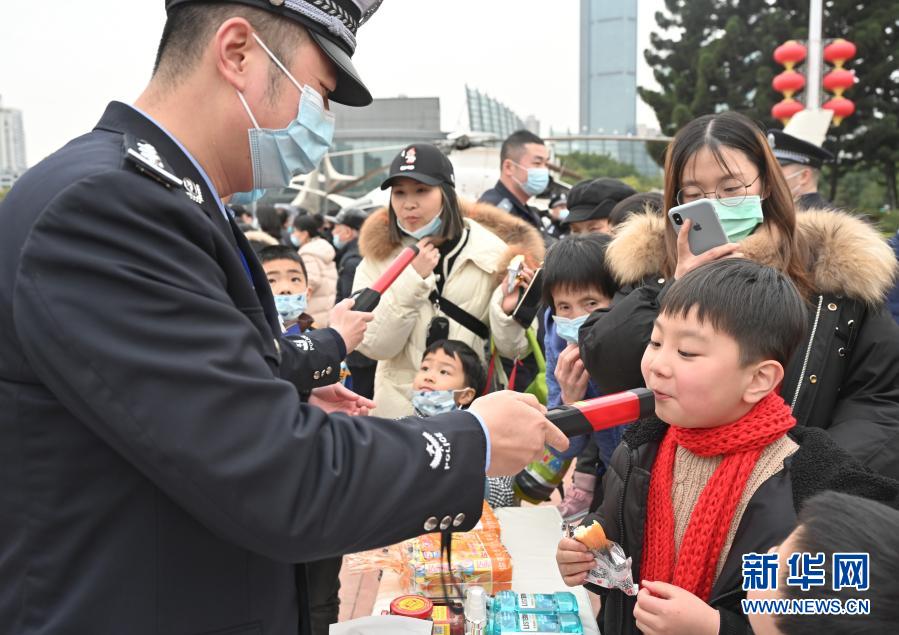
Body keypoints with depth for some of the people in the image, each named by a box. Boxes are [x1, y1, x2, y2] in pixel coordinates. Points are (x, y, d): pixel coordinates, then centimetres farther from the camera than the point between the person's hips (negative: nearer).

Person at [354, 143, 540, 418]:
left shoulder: (489, 252, -7)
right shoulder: (378, 256, -4)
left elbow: (512, 349, -3)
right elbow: (373, 345, -13)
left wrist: (508, 313, -22)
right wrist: (413, 279, -21)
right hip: (401, 407, 1)